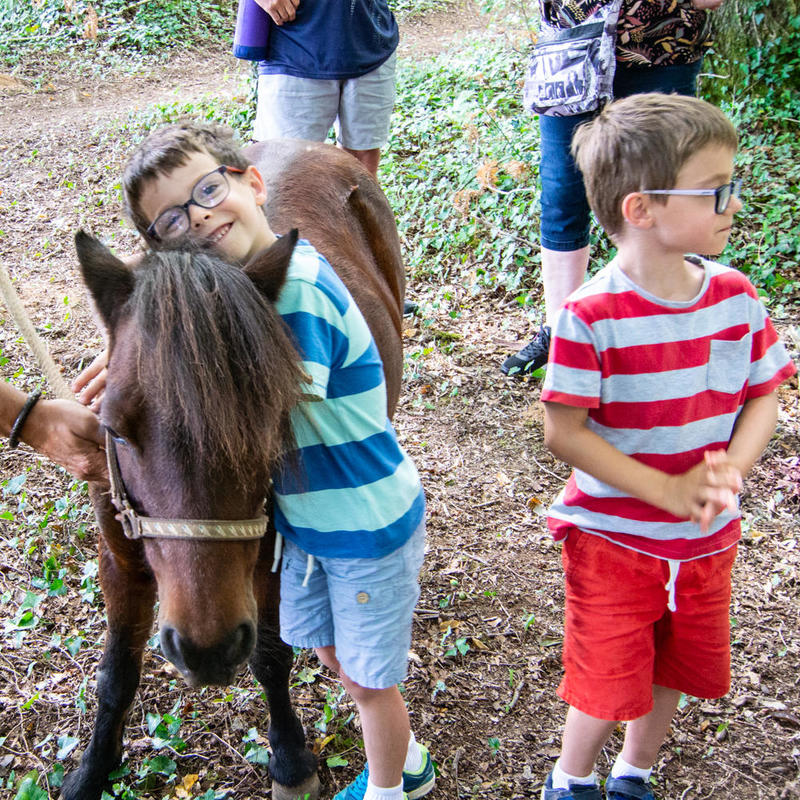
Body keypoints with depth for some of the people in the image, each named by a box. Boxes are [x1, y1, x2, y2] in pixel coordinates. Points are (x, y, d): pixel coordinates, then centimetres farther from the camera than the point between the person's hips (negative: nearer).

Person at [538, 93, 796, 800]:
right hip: (613, 538, -5)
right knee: (611, 686, 8)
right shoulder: (592, 316, -23)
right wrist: (668, 490, -25)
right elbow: (564, 432, -21)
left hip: (707, 541, 5)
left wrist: (730, 470, -18)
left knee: (678, 669, 21)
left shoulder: (736, 297, -8)